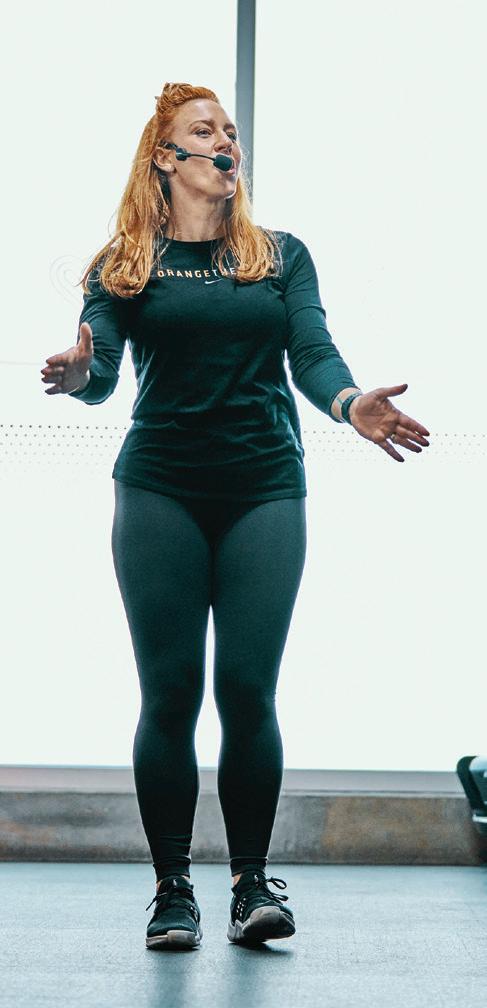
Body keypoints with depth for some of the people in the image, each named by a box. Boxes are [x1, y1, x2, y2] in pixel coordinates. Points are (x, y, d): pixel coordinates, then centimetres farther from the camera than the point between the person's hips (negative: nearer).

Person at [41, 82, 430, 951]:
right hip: (159, 488, -1)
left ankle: (252, 882, 8)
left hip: (265, 488, 1)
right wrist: (78, 373, -28)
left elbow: (314, 353, 0)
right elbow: (101, 369, -4)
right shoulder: (126, 262, 9)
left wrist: (351, 405, -21)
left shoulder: (281, 255, 13)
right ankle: (172, 889, 8)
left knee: (248, 690, -3)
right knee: (169, 691, -1)